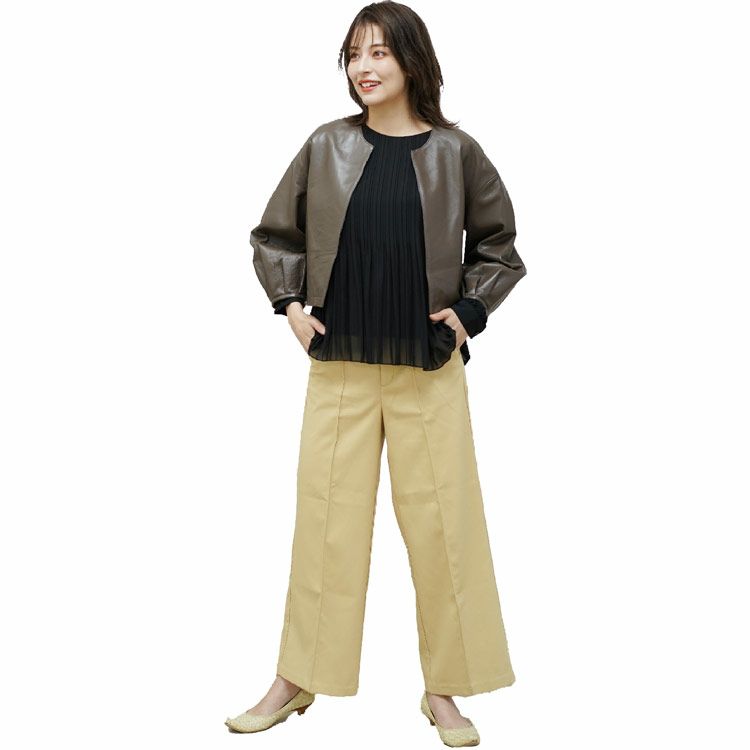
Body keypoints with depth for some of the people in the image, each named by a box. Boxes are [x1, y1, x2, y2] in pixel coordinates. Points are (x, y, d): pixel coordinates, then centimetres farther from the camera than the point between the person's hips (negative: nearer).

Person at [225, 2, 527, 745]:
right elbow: (273, 234, 13)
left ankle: (443, 689, 20)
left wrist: (469, 309, -1)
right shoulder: (327, 146, 1)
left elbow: (498, 243, 11)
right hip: (340, 365, 1)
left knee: (441, 521, 4)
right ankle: (298, 679, 23)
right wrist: (290, 304, 2)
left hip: (429, 370, 0)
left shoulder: (454, 151, -1)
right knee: (325, 518, 7)